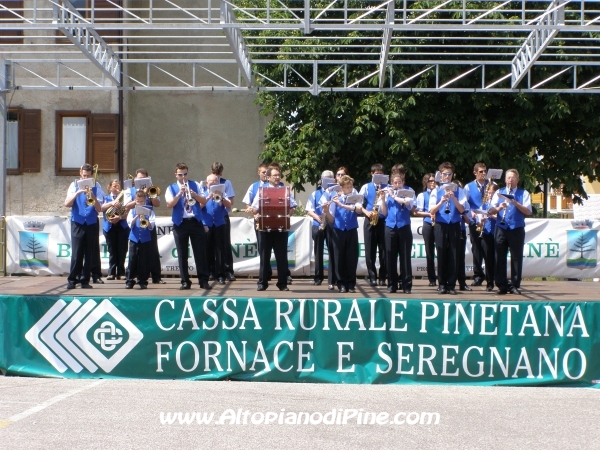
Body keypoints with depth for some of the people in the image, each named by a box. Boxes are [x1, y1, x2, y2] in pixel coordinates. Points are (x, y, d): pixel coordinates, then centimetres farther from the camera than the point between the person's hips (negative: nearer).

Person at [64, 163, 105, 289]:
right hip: (77, 223, -1)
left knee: (89, 254, 3)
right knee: (76, 253, -6)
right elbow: (67, 204, -6)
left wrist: (93, 197, -19)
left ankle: (85, 280, 10)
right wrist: (77, 193, -18)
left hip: (92, 224, 1)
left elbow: (99, 209, -2)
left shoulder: (96, 187, 3)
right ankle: (72, 280, 1)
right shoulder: (74, 185, 4)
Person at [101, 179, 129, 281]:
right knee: (112, 251, 0)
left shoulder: (124, 197, 9)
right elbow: (101, 208, -6)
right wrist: (111, 203, -21)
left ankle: (120, 273, 3)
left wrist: (120, 217, -20)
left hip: (122, 226, 0)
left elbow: (127, 211, -3)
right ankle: (112, 273, 2)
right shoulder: (106, 198, 13)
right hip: (109, 227, 0)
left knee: (122, 251, -2)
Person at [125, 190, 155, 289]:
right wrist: (137, 216, -20)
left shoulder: (149, 211, 3)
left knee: (144, 261, 1)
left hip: (146, 239, 0)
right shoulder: (132, 211, 6)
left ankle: (143, 281, 9)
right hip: (134, 238, 0)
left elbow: (151, 226, -5)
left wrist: (145, 220, -23)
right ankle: (130, 281, 3)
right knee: (132, 260, -1)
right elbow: (130, 224, -6)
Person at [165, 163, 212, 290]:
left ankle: (204, 281, 4)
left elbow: (204, 201, 2)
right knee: (182, 254, 2)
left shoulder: (195, 185, 10)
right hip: (180, 224, 0)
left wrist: (194, 194, -14)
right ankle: (185, 281, 9)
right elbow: (169, 205, -8)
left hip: (196, 222, 0)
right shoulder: (171, 188, 6)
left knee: (200, 252, 0)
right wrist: (180, 193, -18)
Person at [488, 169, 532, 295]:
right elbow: (491, 210, 3)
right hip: (501, 229, 2)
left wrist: (516, 203, -20)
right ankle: (502, 286, 7)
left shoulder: (524, 193, 6)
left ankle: (515, 286, 7)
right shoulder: (499, 192, 12)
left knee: (516, 258, 1)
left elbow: (528, 211, -7)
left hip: (517, 229, -2)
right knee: (500, 258, 1)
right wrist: (499, 208, -18)